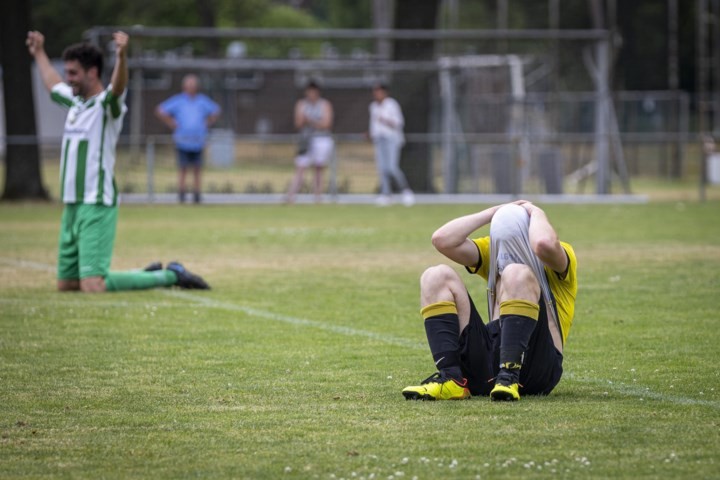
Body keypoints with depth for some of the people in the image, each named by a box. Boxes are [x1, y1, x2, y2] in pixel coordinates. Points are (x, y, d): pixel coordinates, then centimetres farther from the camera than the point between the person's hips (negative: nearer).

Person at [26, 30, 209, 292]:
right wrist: (39, 53, 50)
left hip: (97, 205, -9)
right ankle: (148, 274, 27)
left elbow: (118, 86, -32)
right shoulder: (75, 102, 15)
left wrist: (121, 57, -51)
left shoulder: (106, 105, -9)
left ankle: (170, 276, 0)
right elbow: (52, 84, 37)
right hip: (71, 206, 9)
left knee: (92, 286, -17)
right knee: (65, 284, 12)